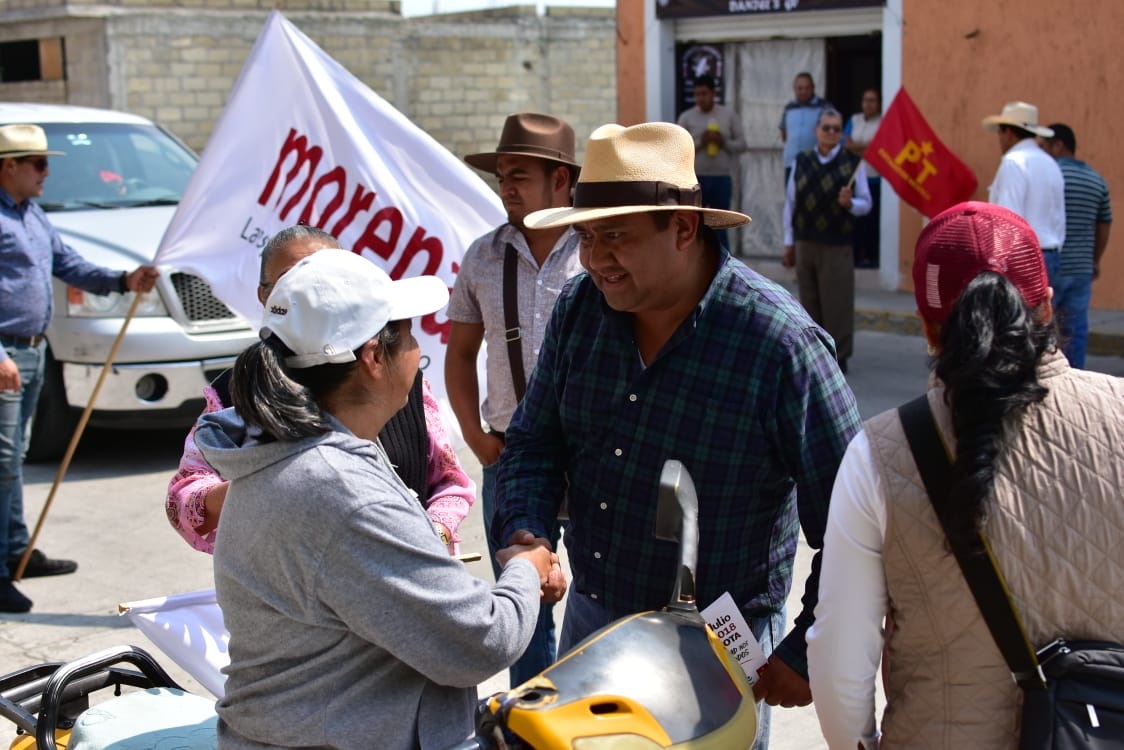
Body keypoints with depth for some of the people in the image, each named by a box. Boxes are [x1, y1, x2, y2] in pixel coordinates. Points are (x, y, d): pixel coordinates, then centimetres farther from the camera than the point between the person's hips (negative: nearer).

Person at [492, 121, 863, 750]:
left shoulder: (780, 343, -22)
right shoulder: (580, 309, -5)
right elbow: (536, 440, 7)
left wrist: (808, 655, -13)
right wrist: (525, 533, -12)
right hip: (589, 620, 6)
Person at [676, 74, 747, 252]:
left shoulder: (729, 115, 6)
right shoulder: (687, 117, 3)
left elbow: (741, 144, 5)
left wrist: (724, 142, -14)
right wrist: (700, 142, -16)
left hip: (722, 178, 1)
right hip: (695, 179, 0)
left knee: (720, 227, 5)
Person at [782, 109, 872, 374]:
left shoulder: (853, 162, -3)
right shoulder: (802, 161, 5)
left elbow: (866, 204, 1)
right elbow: (790, 202, 8)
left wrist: (849, 203, -22)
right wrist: (789, 242, 7)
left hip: (837, 245, -3)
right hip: (805, 243, 3)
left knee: (836, 303, -1)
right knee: (809, 302, 8)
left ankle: (838, 356, 9)